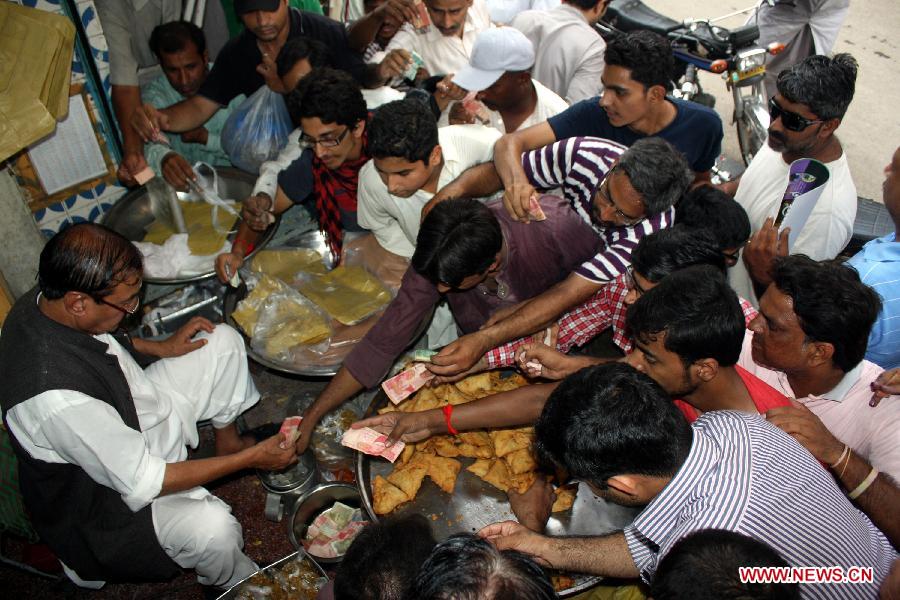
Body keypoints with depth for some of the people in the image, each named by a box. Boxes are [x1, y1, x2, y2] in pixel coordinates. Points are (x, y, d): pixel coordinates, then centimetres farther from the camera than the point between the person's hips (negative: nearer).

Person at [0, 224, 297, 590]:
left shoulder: (47, 301, -16)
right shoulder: (56, 397, -40)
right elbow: (141, 483, -29)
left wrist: (161, 348, -1)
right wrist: (252, 459, -24)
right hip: (107, 488, -8)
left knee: (223, 341, 2)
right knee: (212, 527, -34)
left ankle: (229, 442, 26)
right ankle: (240, 585, 3)